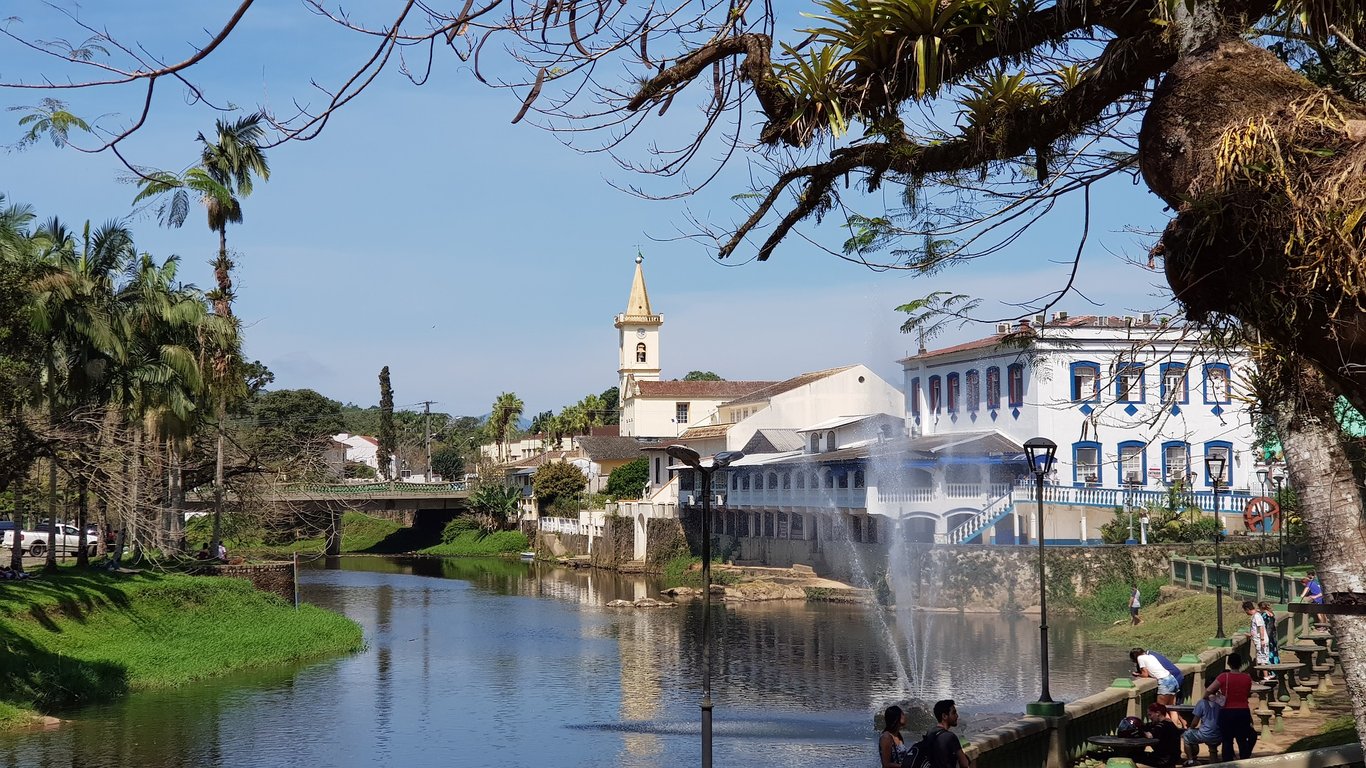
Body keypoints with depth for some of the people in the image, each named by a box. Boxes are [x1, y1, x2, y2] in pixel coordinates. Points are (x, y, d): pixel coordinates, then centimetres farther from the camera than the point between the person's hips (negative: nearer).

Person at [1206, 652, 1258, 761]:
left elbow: (1208, 690, -13)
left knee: (1227, 741, 7)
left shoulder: (1224, 677, -12)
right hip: (1243, 712, 2)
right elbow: (1247, 693, 12)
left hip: (1227, 713, -2)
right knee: (1242, 740, 13)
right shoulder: (1247, 678, -3)